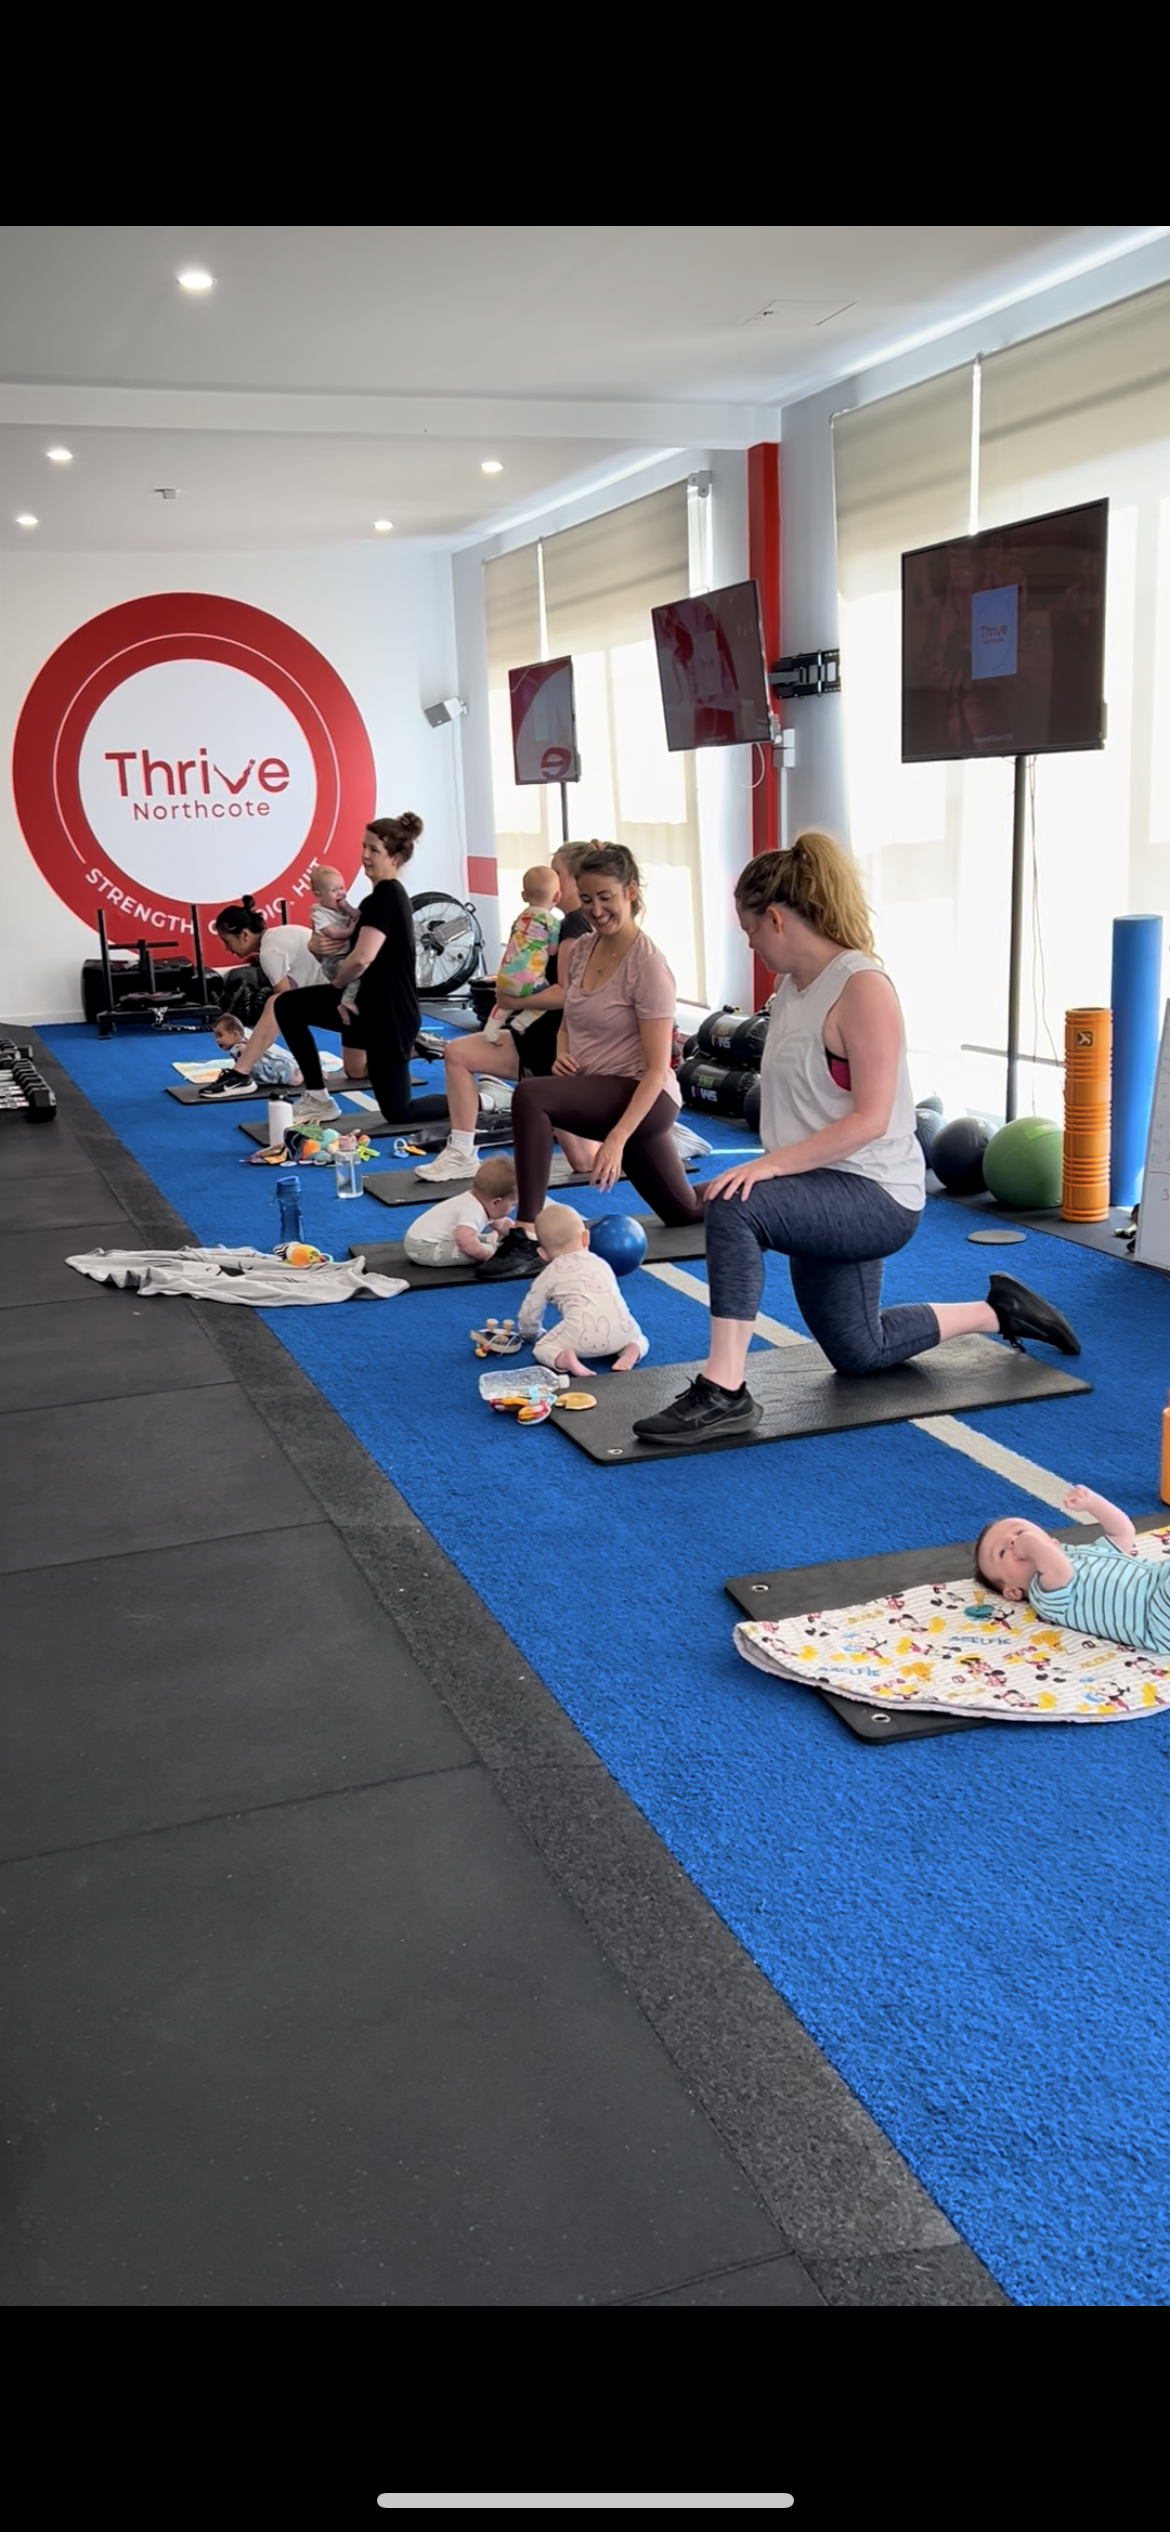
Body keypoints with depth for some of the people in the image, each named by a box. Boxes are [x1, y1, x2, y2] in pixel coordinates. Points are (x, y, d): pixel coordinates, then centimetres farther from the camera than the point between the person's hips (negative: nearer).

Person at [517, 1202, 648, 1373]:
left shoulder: (549, 1275, 23)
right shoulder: (601, 1263, 34)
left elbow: (529, 1314, 28)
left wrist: (535, 1334, 51)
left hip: (582, 1335, -3)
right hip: (620, 1329, 4)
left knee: (542, 1347, 14)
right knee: (639, 1338, 33)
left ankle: (565, 1359, -19)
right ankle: (631, 1352, -3)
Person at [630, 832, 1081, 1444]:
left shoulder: (861, 987, -19)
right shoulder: (791, 987, 7)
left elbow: (870, 1119, -25)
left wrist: (770, 1165, -32)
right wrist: (758, 1168, 6)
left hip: (876, 1195, -10)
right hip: (827, 1194, 10)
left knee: (734, 1208, -34)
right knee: (860, 1353, 22)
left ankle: (723, 1392, -29)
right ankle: (996, 1312, 39)